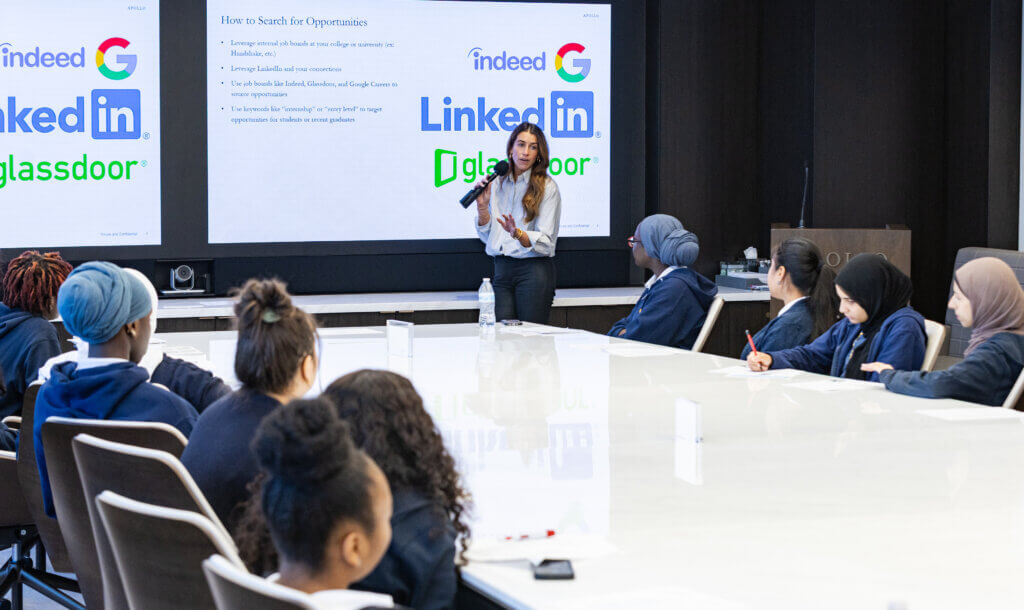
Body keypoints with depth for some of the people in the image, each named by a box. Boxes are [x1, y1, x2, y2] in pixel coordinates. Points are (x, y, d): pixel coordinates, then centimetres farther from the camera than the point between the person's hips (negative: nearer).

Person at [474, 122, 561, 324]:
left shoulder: (547, 187, -3)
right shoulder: (498, 184, 10)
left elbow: (545, 243, -9)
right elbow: (486, 237, 13)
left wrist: (518, 234, -27)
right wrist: (482, 206, -2)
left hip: (534, 269, -4)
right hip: (502, 268, 4)